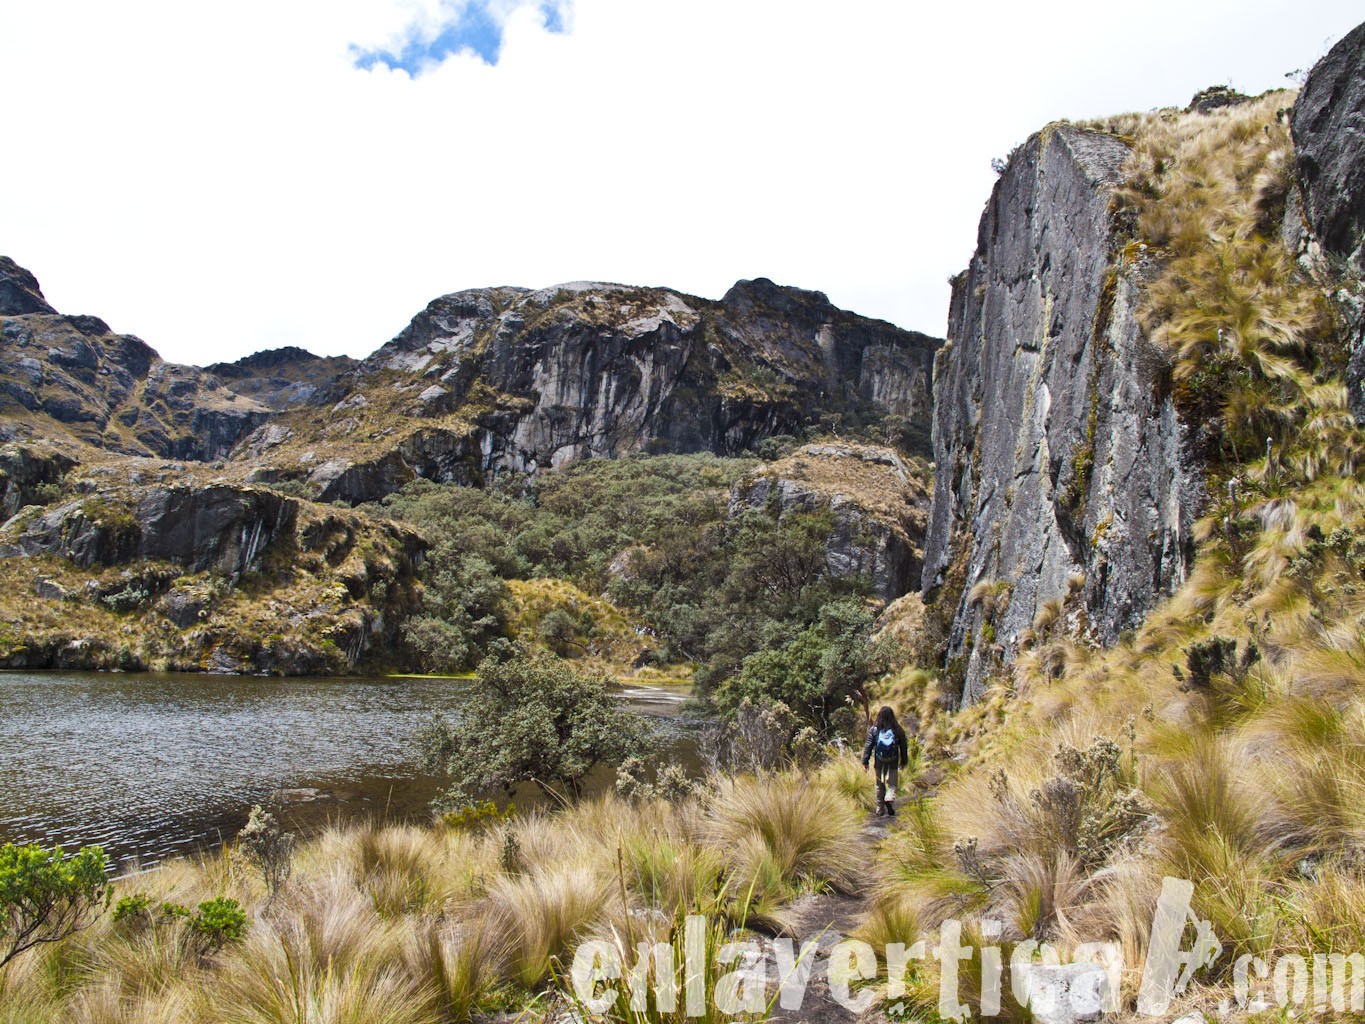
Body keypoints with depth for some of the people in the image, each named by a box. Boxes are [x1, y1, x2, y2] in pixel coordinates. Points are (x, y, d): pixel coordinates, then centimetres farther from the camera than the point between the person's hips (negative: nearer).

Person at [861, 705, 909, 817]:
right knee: (892, 784, 7)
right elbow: (904, 747, 5)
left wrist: (865, 761, -1)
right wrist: (904, 761, 17)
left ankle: (880, 810, 17)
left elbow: (868, 746, -5)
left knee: (880, 785, 13)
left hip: (879, 762, 1)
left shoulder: (874, 729, -5)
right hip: (893, 763, -1)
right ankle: (890, 799, -22)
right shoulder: (897, 730, -2)